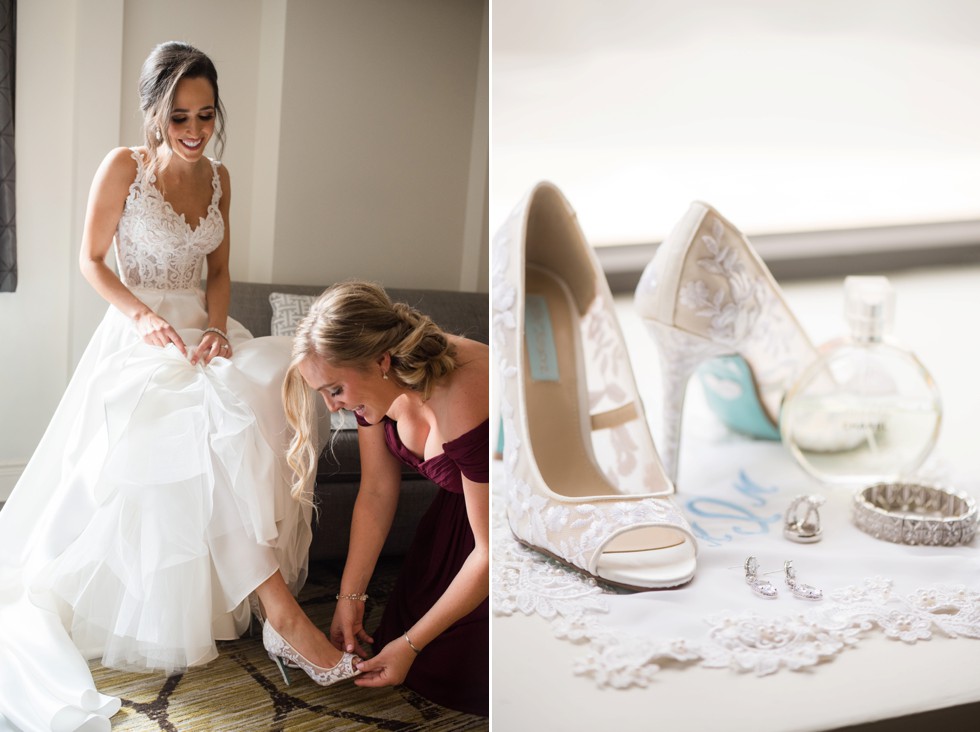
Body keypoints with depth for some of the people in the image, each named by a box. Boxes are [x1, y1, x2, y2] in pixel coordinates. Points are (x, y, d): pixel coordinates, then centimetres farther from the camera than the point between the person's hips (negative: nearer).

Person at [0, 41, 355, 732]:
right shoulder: (123, 167, -4)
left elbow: (219, 272, 13)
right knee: (223, 415, -32)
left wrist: (216, 328, -6)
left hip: (202, 329, 5)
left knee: (279, 381, -25)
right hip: (139, 334, -5)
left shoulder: (218, 178, 10)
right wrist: (144, 315, -16)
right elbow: (92, 260, 0)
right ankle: (273, 599, -29)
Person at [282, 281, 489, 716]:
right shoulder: (380, 384, -16)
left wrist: (411, 645, -20)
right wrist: (350, 596, -6)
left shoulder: (465, 404, -38)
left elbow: (489, 553, -28)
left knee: (457, 672, -6)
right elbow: (376, 496, -3)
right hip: (461, 502, 7)